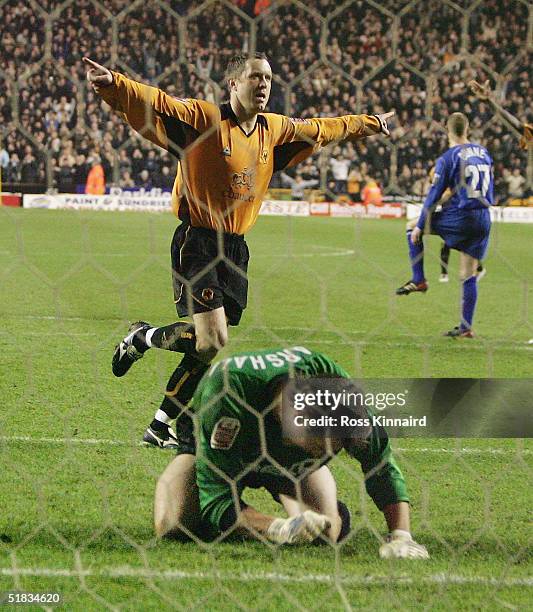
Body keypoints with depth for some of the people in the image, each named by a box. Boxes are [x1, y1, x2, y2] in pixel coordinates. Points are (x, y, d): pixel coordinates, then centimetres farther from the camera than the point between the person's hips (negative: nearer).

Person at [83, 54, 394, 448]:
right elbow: (154, 104, -22)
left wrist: (370, 123, 40)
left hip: (235, 248, 7)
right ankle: (143, 337, 10)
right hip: (197, 241, -7)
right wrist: (112, 84, -40)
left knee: (209, 344, 3)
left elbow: (320, 130, 28)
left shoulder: (274, 130, 10)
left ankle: (160, 426, 14)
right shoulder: (202, 118, -10)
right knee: (212, 340, -18)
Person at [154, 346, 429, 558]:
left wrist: (401, 536, -35)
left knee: (329, 531, -23)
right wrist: (278, 529, -61)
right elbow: (216, 498, -45)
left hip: (294, 463, 2)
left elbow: (383, 467, -22)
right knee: (171, 525, -26)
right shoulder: (229, 394, -48)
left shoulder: (332, 380, -36)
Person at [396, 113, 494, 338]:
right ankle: (466, 327, 7)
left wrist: (420, 226, 0)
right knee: (468, 275, 10)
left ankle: (418, 280, 11)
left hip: (460, 218, -5)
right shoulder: (483, 153, 9)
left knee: (412, 227, 17)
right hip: (483, 220, 5)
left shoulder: (447, 158, -9)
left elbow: (434, 195, -7)